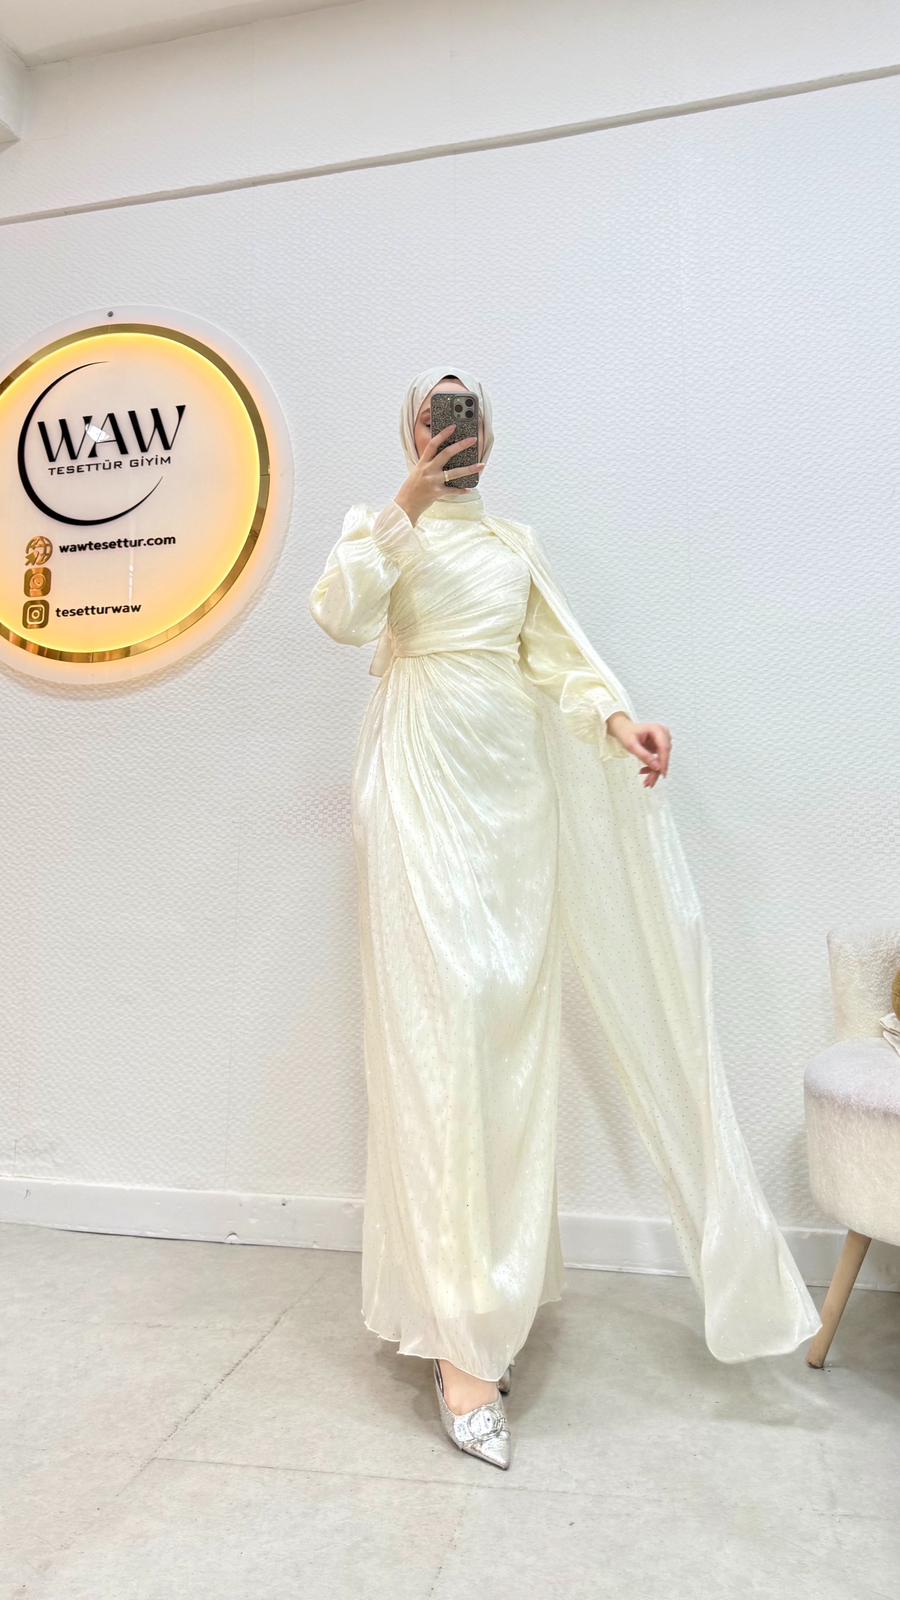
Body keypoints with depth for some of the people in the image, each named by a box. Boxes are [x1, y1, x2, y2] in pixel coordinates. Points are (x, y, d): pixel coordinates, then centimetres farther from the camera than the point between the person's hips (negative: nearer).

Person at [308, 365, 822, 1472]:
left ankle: (497, 1284, 19)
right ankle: (460, 1339, -9)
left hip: (513, 791, 5)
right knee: (437, 1025, -12)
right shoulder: (380, 526, 10)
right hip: (422, 788, -4)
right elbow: (340, 614, -11)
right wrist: (407, 503, -14)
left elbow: (557, 656, 9)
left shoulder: (517, 544, 21)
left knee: (511, 1027, 4)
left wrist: (616, 721, -8)